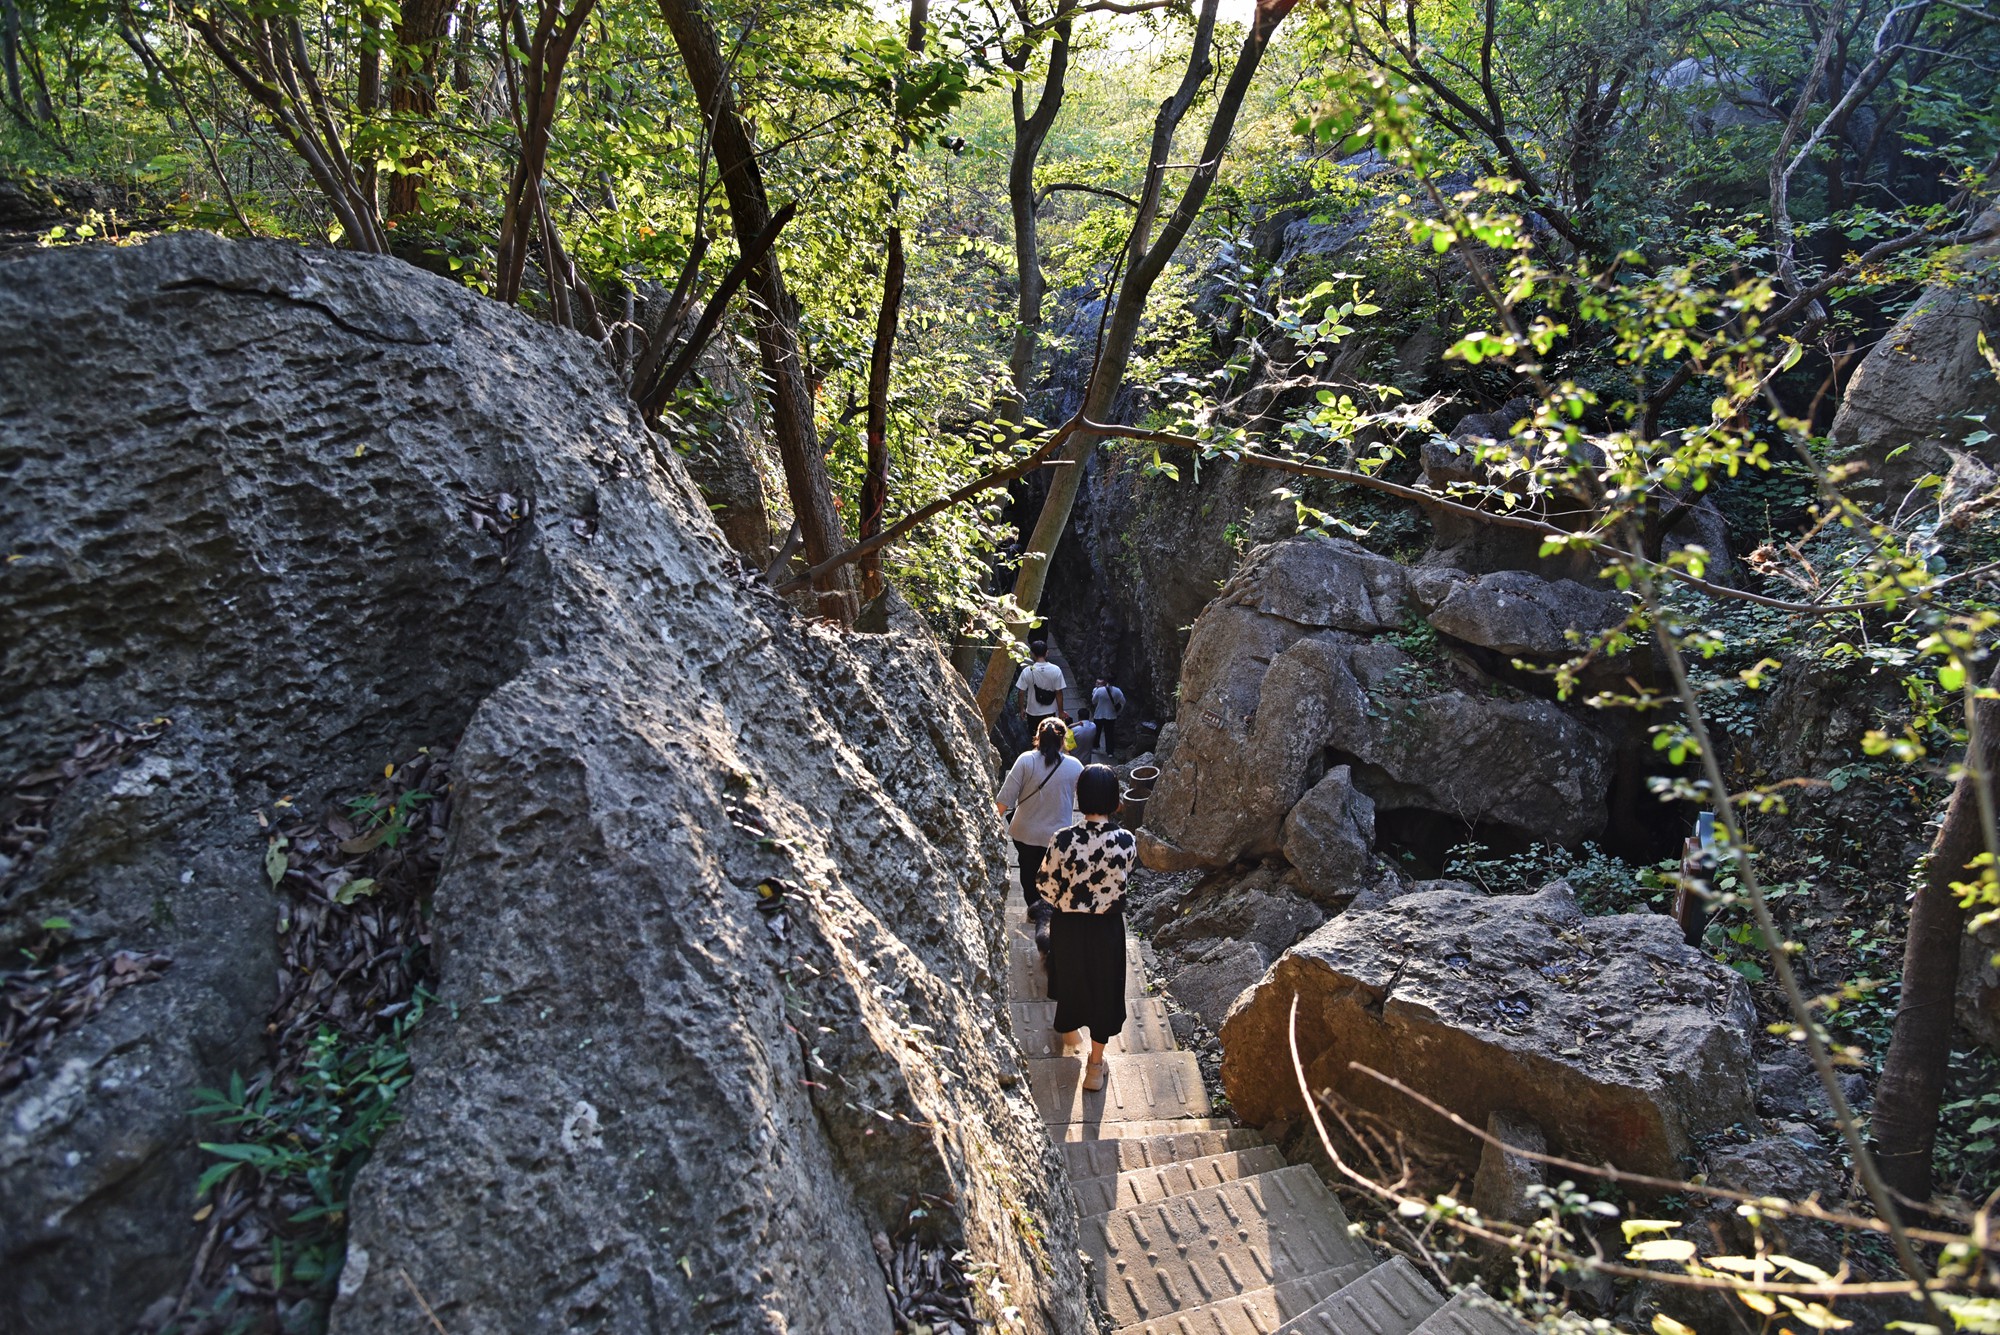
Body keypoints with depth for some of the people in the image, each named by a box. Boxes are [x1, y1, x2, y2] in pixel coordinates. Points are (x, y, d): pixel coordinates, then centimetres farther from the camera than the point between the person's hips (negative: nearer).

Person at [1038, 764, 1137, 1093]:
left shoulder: (1063, 840, -24)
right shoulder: (1126, 841, -20)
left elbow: (1048, 887, -12)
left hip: (1068, 926, 0)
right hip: (1107, 927, 0)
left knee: (1069, 978, 26)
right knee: (1103, 988, 19)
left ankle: (1069, 1035, 51)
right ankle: (1095, 1064, 31)